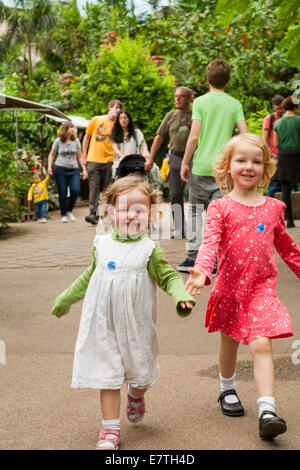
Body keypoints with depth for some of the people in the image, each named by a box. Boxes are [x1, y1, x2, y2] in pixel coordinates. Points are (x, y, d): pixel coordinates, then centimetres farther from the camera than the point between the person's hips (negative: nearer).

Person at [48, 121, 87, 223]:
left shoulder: (76, 141, 7)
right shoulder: (58, 141, 3)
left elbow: (79, 157, 11)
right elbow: (51, 155, 11)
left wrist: (84, 169, 5)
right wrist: (49, 167, -1)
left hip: (74, 170, 1)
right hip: (60, 169, -1)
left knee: (75, 190, -15)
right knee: (62, 193, -1)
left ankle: (69, 210, 7)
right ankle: (63, 214, 13)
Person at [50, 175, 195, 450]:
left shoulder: (149, 250, -8)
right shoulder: (102, 245, 2)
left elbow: (169, 277, -5)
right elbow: (89, 277, 17)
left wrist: (182, 295, -26)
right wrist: (66, 299, 26)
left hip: (137, 326, -1)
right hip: (103, 325, 2)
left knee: (140, 370, 13)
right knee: (107, 374, 1)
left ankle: (136, 396, 49)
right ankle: (110, 430, 10)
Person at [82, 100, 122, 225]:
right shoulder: (96, 120, 5)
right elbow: (86, 137, 12)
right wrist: (84, 156, 9)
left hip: (108, 161, 2)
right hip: (94, 160, -2)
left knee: (105, 189, 2)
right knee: (94, 187, -6)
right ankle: (93, 212, -8)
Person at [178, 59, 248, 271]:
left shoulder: (200, 102, -3)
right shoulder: (235, 104, 3)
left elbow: (194, 136, -9)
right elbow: (245, 135, -3)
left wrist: (185, 162, 0)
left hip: (201, 166, -1)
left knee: (196, 211, 11)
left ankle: (194, 258, 11)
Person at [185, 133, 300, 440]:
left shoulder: (273, 208, 4)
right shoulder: (221, 208, -5)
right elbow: (210, 242, -19)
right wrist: (201, 272, -36)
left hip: (261, 288, 0)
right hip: (229, 287, 0)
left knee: (261, 345, -12)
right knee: (229, 342, 17)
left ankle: (267, 412, -15)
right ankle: (227, 390, 42)